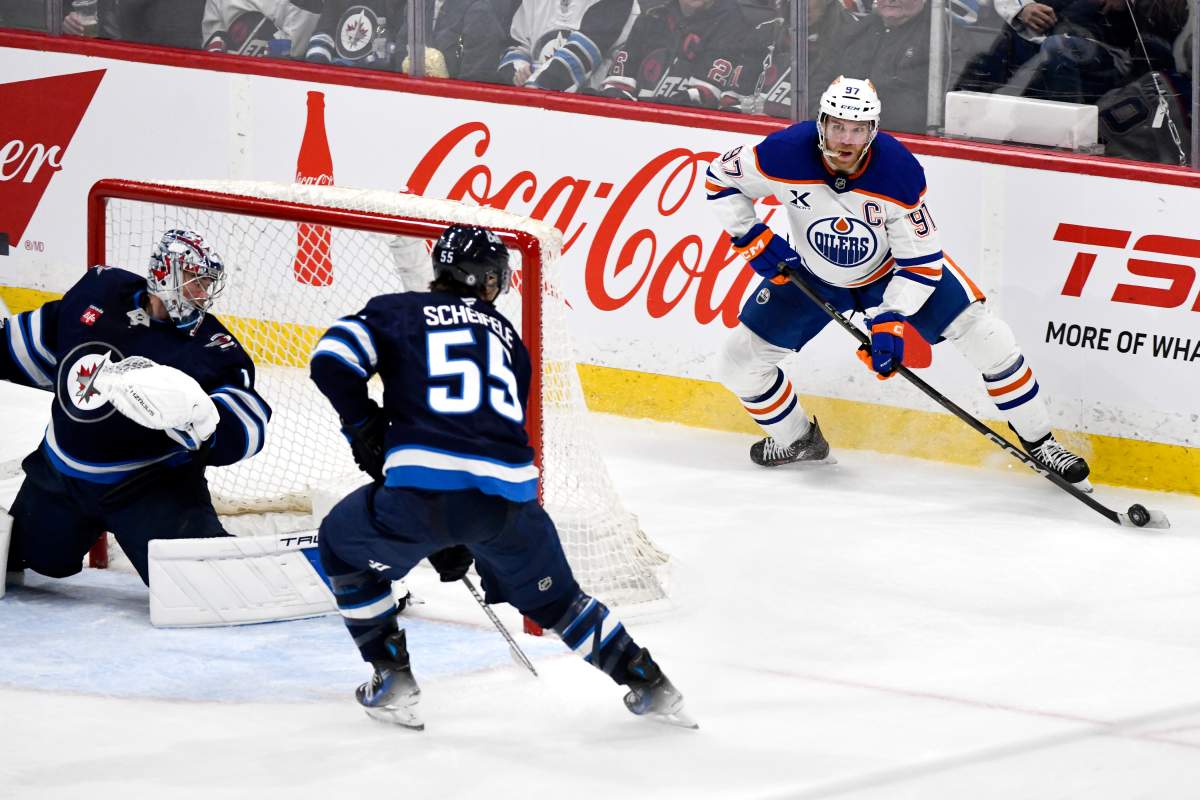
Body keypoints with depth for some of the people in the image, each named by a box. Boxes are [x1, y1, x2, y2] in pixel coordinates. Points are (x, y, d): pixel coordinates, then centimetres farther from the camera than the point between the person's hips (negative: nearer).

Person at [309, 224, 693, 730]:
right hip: (508, 493, 3)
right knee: (552, 594, 28)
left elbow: (332, 360, 0)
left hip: (423, 487, -3)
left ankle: (392, 677, 19)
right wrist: (462, 539, 37)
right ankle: (649, 683, 27)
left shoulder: (398, 311, 16)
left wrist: (364, 427, 16)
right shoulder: (507, 337, 27)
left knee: (343, 545, 26)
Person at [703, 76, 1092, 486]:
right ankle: (797, 439, 26)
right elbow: (721, 177, -12)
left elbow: (921, 259, -23)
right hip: (814, 276, 2)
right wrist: (752, 238, -20)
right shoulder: (787, 154, -31)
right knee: (739, 361, -2)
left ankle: (1038, 442, 6)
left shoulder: (899, 172, -32)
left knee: (985, 338, -13)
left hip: (892, 269, -2)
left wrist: (891, 320, -32)